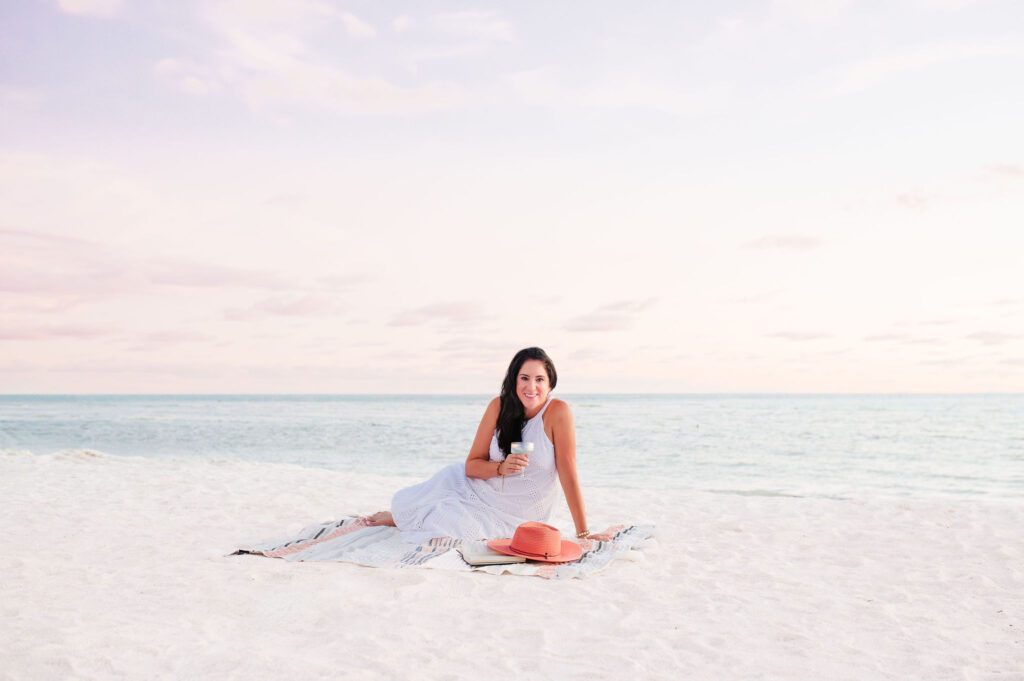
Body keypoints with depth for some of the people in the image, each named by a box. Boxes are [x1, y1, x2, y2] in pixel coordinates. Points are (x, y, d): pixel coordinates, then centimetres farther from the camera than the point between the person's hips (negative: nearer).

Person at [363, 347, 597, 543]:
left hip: (514, 515, -3)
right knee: (406, 503, -12)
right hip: (477, 486, 3)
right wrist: (501, 467, -27)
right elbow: (472, 465, -6)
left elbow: (568, 474, -18)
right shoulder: (499, 406, -10)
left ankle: (404, 518, 15)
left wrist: (583, 533, -19)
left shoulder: (558, 412, -20)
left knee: (445, 523, -22)